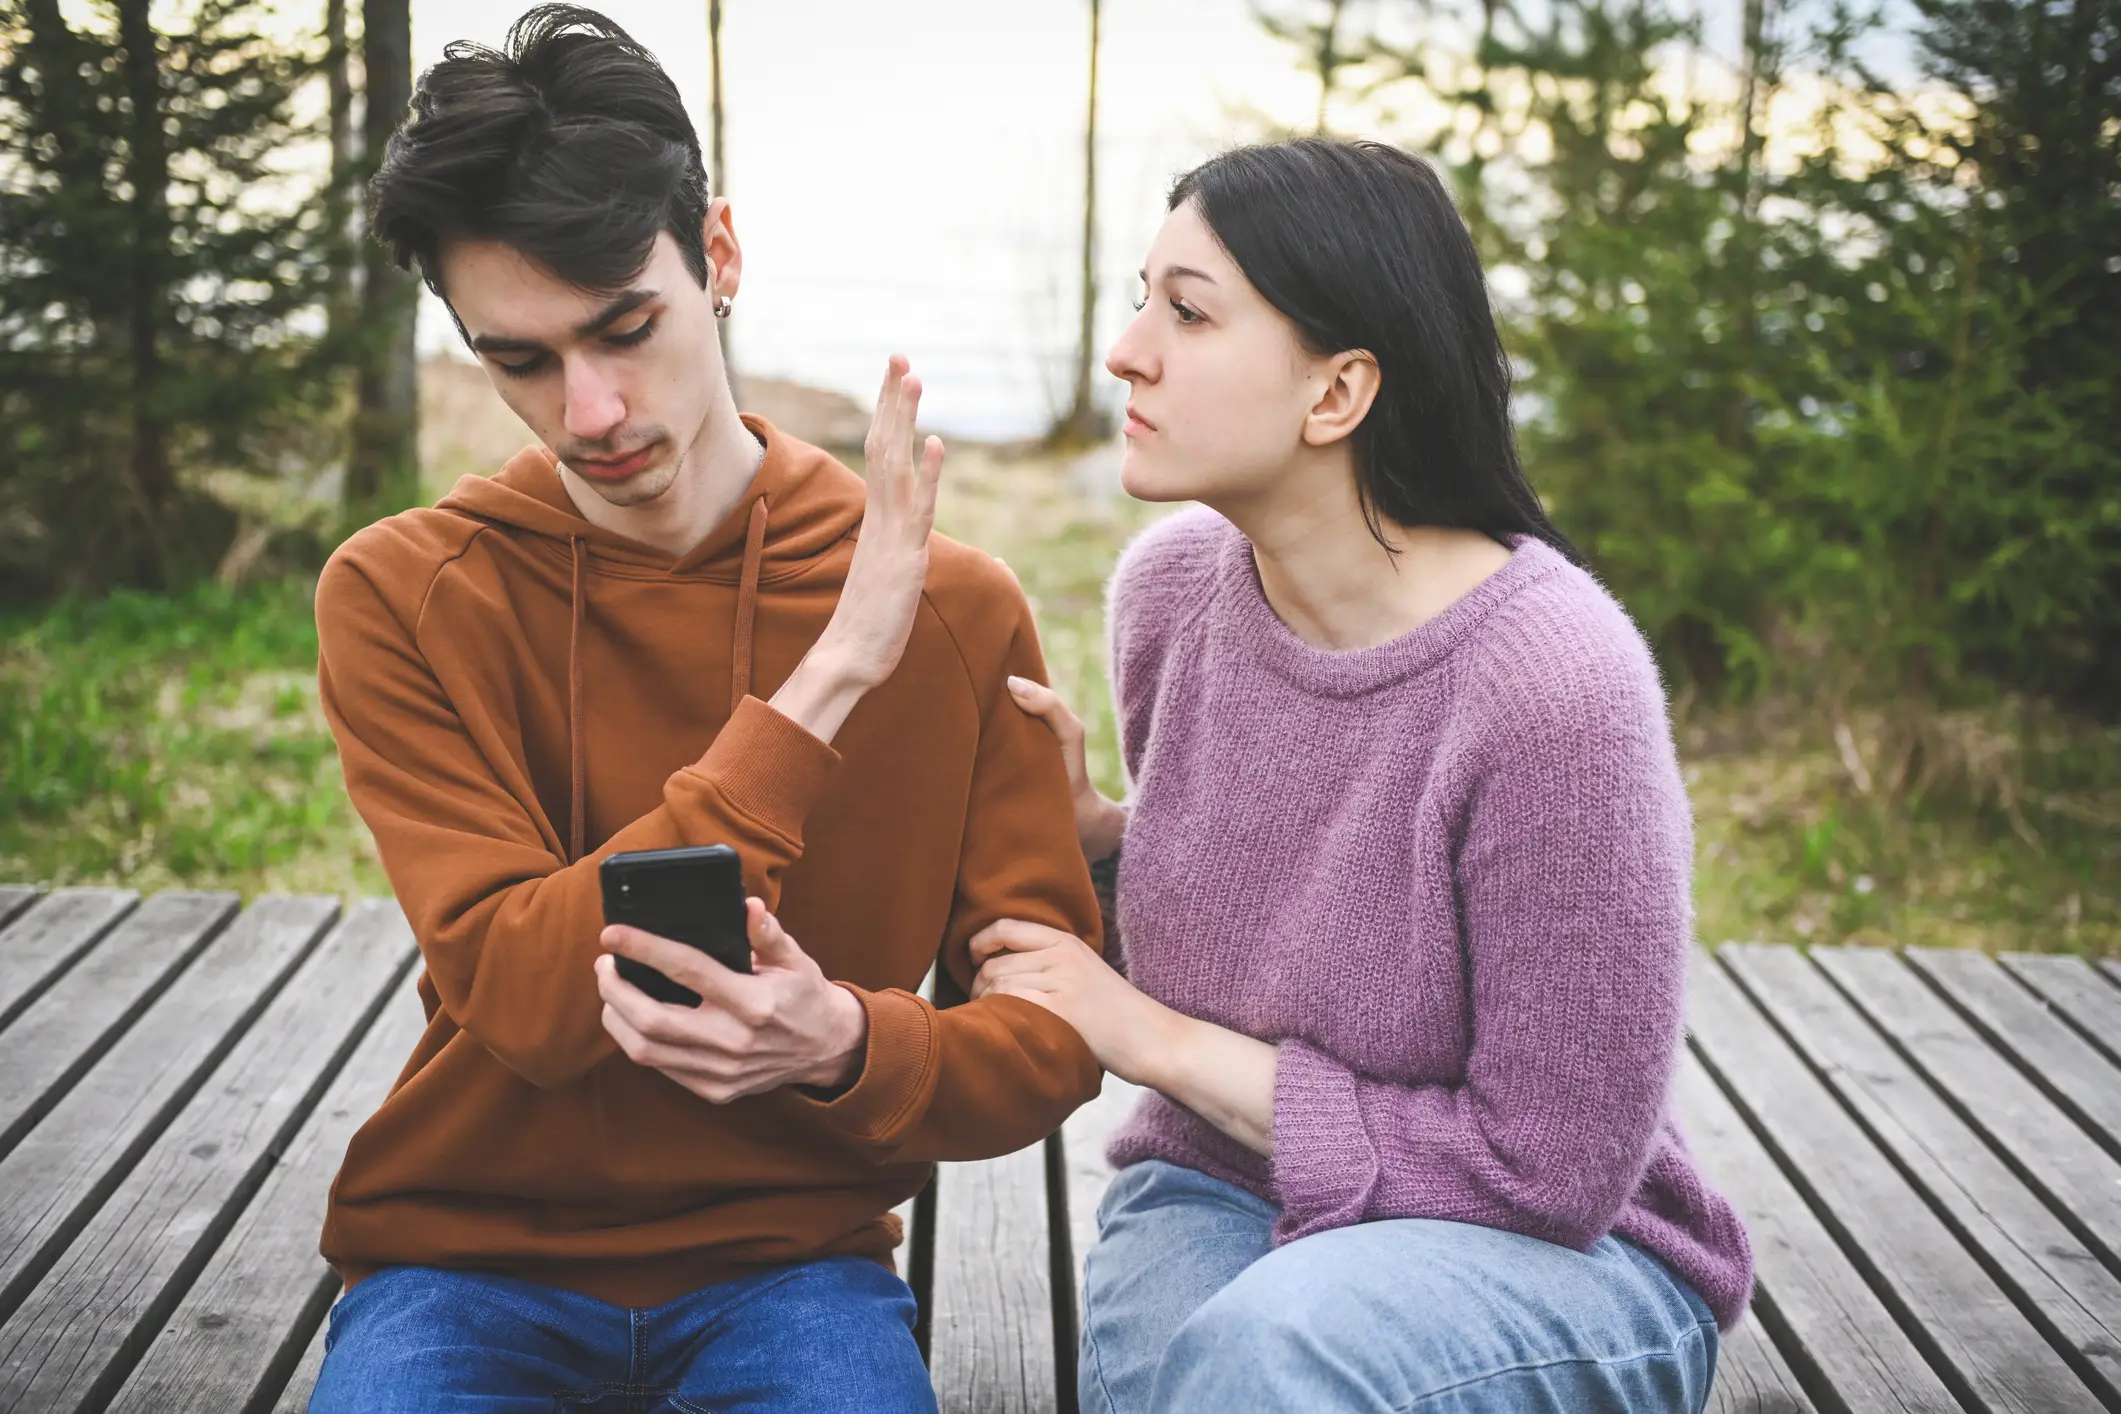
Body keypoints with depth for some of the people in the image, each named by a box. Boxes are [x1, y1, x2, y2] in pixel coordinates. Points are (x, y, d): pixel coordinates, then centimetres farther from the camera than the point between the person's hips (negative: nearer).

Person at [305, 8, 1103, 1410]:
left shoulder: (955, 608, -3)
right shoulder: (400, 597, -6)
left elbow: (1053, 1039, -3)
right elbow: (524, 1002, -18)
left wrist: (847, 1044, -25)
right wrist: (823, 685, -21)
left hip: (791, 1259, 0)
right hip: (472, 1255, 0)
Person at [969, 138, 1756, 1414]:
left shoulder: (1555, 681, -24)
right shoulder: (1175, 582, -5)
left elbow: (1549, 1168, -18)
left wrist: (1157, 1041, -15)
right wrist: (1087, 828, -8)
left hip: (1548, 1255, -4)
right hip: (1218, 1185, 5)